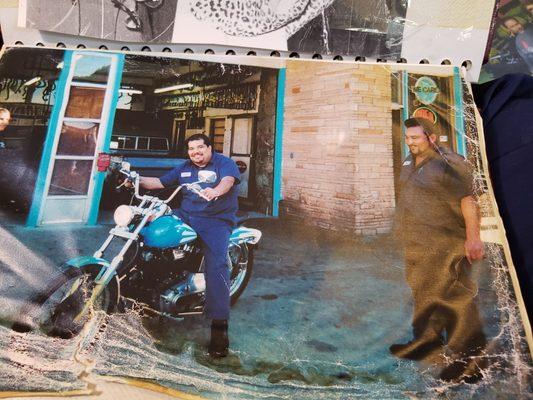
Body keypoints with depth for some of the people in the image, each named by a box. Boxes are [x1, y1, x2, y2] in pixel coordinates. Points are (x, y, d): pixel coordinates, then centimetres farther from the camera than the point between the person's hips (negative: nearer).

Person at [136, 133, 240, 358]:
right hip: (186, 217, 6)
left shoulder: (224, 163, 0)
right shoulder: (184, 169, 20)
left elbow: (228, 180, -21)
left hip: (216, 220, -6)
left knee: (216, 266, -24)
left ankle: (219, 325, -23)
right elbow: (160, 182, 20)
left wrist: (216, 191, -44)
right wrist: (139, 180, 3)